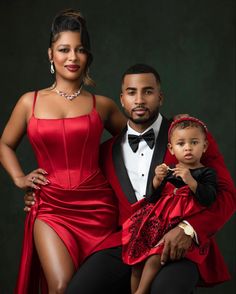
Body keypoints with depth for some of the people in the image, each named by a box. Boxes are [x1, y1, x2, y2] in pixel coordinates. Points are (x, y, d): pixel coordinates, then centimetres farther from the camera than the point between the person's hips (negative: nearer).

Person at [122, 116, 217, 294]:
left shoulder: (207, 173, 4)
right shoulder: (169, 170, 15)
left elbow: (209, 200, -11)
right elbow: (153, 197, 12)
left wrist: (190, 181, -20)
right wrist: (157, 180, -7)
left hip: (183, 224, -5)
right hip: (159, 219, 5)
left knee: (156, 256, -23)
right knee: (137, 259, -6)